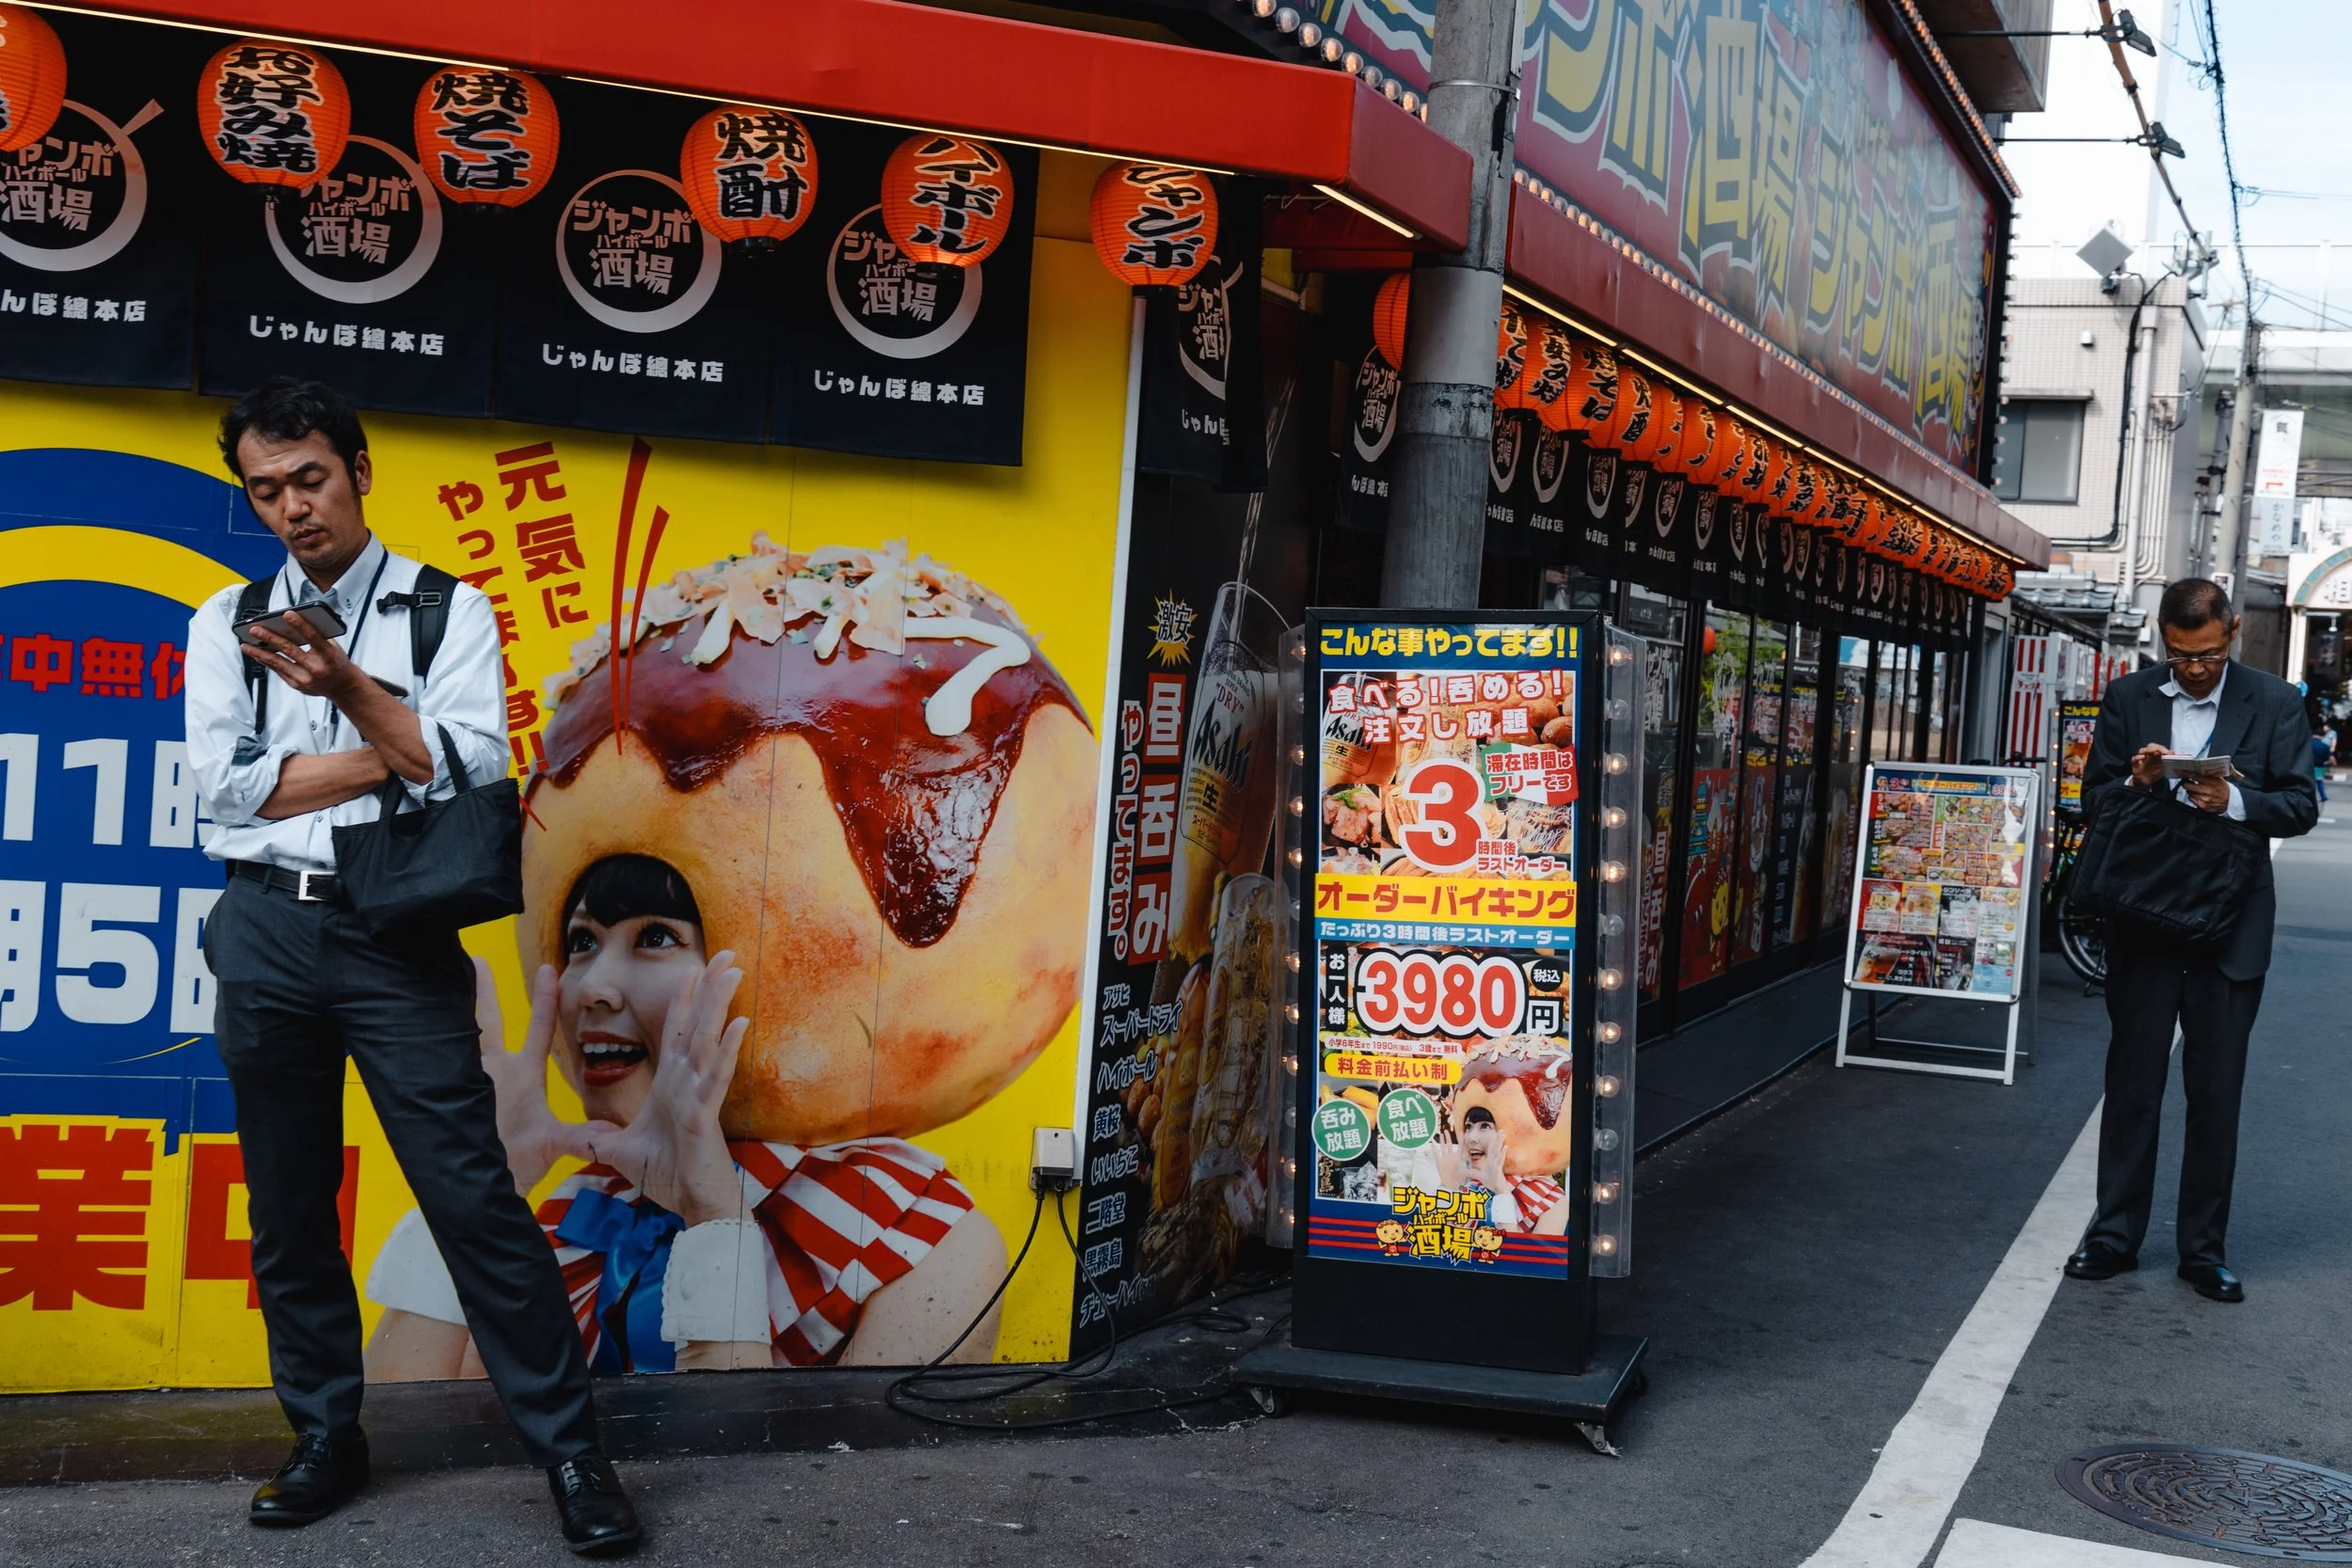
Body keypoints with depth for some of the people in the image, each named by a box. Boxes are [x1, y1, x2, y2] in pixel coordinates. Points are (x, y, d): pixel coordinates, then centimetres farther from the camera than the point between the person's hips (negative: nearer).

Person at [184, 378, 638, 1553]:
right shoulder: (228, 621, 9)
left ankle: (569, 1450, 2)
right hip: (265, 932, 3)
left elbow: (472, 773, -9)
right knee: (286, 1205, 10)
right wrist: (394, 754, -8)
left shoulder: (448, 611, 3)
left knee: (473, 1196, -6)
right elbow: (224, 786, -3)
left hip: (397, 936, -3)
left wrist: (351, 689, -19)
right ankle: (326, 1438, 25)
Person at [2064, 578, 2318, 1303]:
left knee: (2216, 1092, 6)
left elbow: (2301, 806, -2)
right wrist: (2136, 782, -16)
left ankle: (2204, 1248, 16)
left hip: (2230, 922, -1)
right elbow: (2093, 800, 5)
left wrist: (2234, 801, -20)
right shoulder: (2127, 698, 4)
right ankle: (2114, 1234, 16)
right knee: (2132, 1081, 7)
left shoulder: (2275, 703, 1)